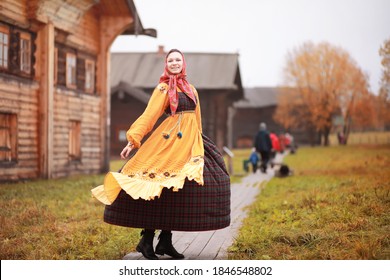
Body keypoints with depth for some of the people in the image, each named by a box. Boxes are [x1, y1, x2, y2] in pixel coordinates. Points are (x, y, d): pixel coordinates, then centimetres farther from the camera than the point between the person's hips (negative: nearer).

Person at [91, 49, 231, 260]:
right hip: (170, 140, -6)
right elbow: (148, 116, -8)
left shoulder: (191, 89, 19)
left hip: (191, 142, 6)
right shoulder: (164, 88, 0)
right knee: (162, 189, -11)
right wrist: (133, 140, -16)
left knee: (179, 190, 3)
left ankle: (166, 242, 9)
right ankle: (146, 241, -3)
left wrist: (197, 141, 21)